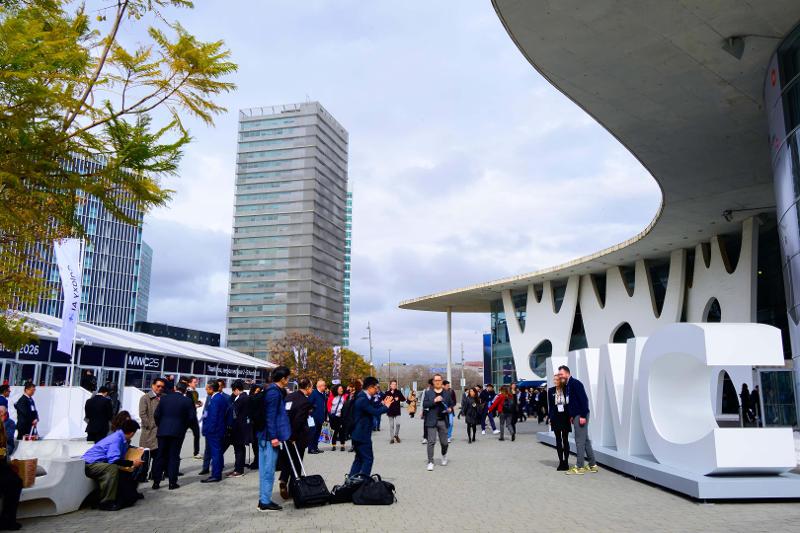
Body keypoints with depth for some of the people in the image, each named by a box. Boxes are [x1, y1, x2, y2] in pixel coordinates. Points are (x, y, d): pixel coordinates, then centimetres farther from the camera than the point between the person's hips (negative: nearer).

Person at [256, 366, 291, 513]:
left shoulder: (274, 391, 14)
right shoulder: (274, 392, -15)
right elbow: (270, 416, -20)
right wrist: (273, 436, -21)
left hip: (265, 436, 10)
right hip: (270, 436, -10)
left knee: (265, 469, 14)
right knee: (268, 469, -3)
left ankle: (263, 500, 21)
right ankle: (265, 502, 2)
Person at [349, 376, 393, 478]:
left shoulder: (364, 398, 10)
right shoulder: (363, 399, -22)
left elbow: (372, 408, 21)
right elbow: (375, 412, -26)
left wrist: (382, 404, 9)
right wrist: (386, 406, -11)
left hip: (358, 434, 11)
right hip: (362, 435, -11)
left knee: (359, 458, 18)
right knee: (368, 459, -3)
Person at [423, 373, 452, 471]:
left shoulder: (447, 393, 9)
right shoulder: (428, 393, 4)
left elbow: (451, 405, 16)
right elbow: (424, 405, -5)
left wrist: (450, 409, -6)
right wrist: (434, 400, -16)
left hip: (443, 421, 2)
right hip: (432, 421, -2)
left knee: (444, 442, 9)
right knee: (431, 442, -6)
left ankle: (444, 455, 39)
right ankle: (430, 462, 1)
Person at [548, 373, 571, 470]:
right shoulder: (551, 390, 3)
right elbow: (550, 405, 5)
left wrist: (570, 416, -6)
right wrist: (550, 417, 3)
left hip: (565, 417, -2)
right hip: (555, 417, 2)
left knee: (565, 439, 2)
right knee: (558, 440, 6)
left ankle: (566, 462, 10)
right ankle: (561, 462, 12)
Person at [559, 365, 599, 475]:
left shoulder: (575, 383, -13)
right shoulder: (567, 385, 14)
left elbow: (584, 399, -19)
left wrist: (583, 416, -21)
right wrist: (571, 416, 15)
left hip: (580, 415, -10)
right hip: (576, 416, 10)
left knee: (580, 441, -5)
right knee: (585, 440, 14)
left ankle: (579, 467, -1)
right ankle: (593, 465, 21)